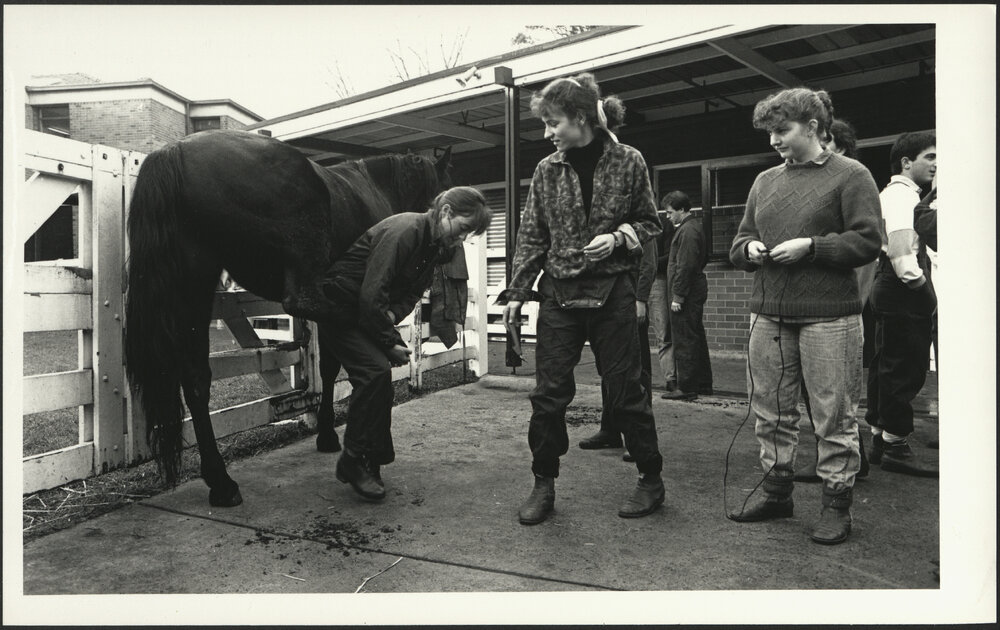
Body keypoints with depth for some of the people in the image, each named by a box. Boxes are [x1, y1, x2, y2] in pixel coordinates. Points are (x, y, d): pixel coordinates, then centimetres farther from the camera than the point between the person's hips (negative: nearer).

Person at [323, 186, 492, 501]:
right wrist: (391, 343, -23)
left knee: (379, 375, 5)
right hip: (339, 306, -9)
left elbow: (412, 291, 4)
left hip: (367, 310, 9)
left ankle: (373, 461, 15)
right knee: (374, 371, -18)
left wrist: (394, 313, -18)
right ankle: (353, 461, -5)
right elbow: (372, 295, -31)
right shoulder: (405, 230, -28)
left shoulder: (435, 246, 1)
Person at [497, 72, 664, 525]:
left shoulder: (628, 162, -1)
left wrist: (619, 237, -13)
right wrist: (516, 292, 2)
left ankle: (651, 480, 22)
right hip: (558, 293, 3)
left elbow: (649, 223, 8)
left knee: (625, 389, 4)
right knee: (548, 393, 2)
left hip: (612, 292, -2)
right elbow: (531, 236, 7)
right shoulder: (547, 170, 6)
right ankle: (543, 484, 17)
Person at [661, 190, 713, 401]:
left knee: (684, 342, -6)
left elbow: (685, 266, -21)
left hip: (686, 294, -11)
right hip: (696, 290, 11)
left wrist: (678, 296, -21)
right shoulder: (695, 226, 16)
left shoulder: (687, 231, -16)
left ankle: (687, 388, -1)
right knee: (697, 338, 16)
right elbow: (704, 259, 23)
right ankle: (703, 383, 25)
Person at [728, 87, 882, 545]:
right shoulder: (764, 181, 16)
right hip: (768, 314, 5)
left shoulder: (850, 175, 1)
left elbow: (868, 241, -6)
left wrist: (811, 246, -15)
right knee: (770, 411, 10)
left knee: (834, 415, 1)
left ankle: (836, 503, 15)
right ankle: (776, 490, 25)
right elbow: (739, 241, 20)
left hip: (828, 316, -5)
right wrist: (749, 249, -1)